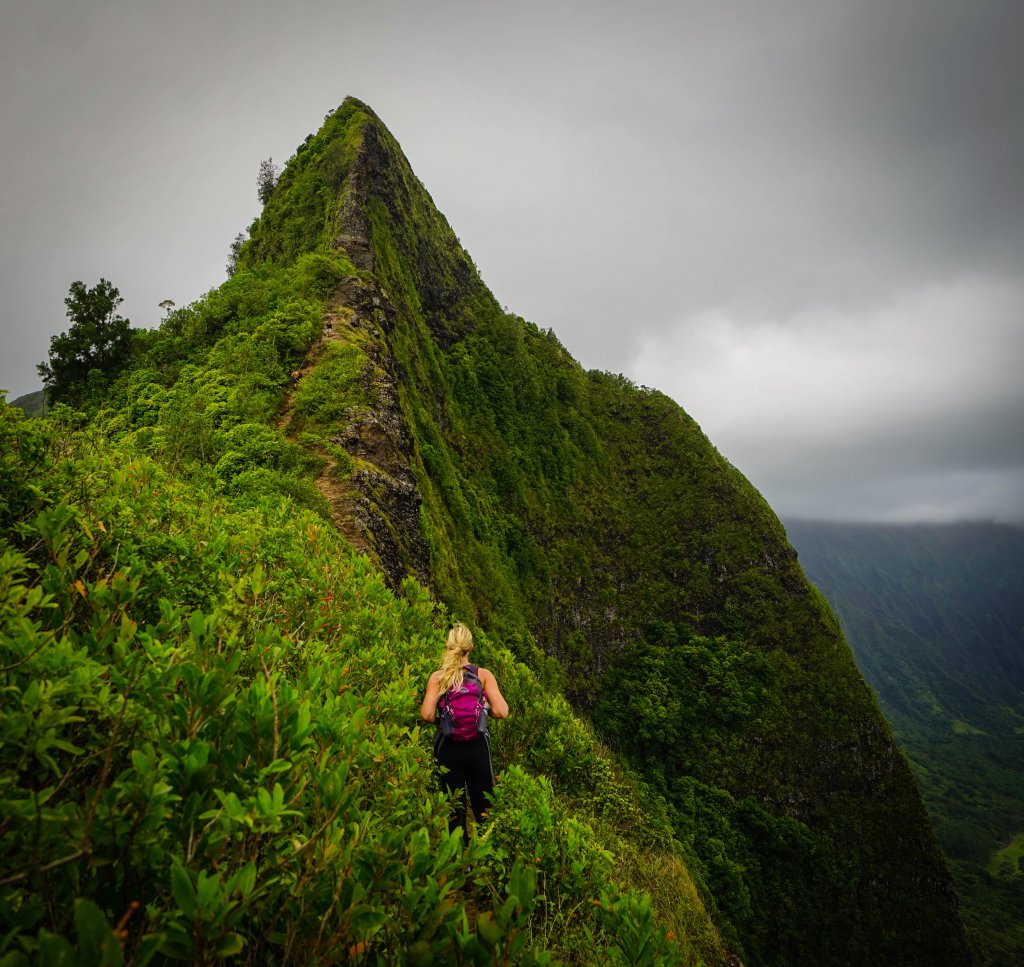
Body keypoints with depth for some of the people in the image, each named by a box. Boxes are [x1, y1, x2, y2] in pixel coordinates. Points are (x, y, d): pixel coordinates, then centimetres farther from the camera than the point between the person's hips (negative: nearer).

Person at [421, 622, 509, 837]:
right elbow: (501, 712, -11)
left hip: (448, 747, 0)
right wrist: (482, 710, 9)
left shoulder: (437, 677, -2)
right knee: (484, 807, 11)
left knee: (454, 809, 10)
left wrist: (440, 720, 7)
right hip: (477, 747, 0)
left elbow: (427, 714, -14)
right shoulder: (484, 675, -2)